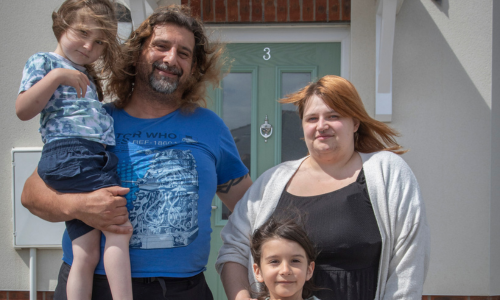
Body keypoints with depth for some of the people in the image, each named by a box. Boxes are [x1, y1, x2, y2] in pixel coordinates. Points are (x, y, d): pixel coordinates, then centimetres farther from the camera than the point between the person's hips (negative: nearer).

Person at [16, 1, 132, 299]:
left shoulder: (86, 76, 30)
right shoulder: (43, 61, 9)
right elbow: (23, 110, -5)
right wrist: (56, 76, -11)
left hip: (100, 159, 8)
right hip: (70, 153, -8)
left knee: (86, 253, 1)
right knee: (119, 228, -18)